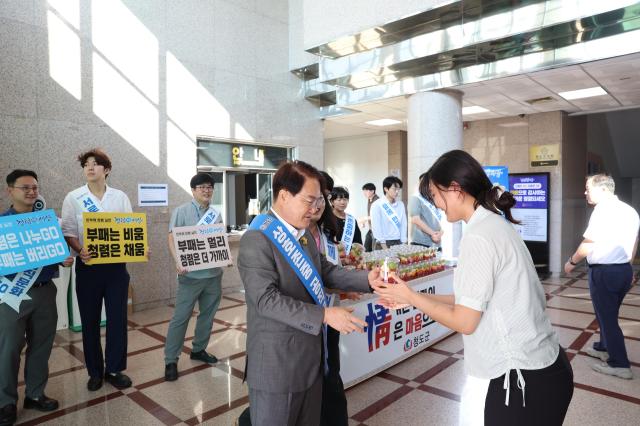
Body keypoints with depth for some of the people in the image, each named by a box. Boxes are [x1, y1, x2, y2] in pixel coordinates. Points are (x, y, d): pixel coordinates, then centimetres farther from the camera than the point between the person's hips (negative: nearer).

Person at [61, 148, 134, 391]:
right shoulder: (73, 198, 1)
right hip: (88, 266, 0)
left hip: (116, 266, 1)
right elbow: (67, 232, -2)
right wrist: (80, 250, -21)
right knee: (90, 321, 10)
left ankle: (114, 369, 22)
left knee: (117, 319, 6)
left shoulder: (120, 197, 4)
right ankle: (95, 372, 26)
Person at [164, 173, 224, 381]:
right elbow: (172, 239, -9)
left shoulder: (216, 214, 10)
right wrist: (178, 262, -24)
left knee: (208, 315, 14)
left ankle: (199, 349, 32)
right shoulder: (181, 211, -3)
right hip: (191, 274, -5)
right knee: (181, 317, -2)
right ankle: (170, 360, 9)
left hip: (213, 273, 5)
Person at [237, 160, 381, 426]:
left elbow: (326, 271, 12)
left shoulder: (302, 234, 8)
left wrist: (366, 279, -4)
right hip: (277, 363, -8)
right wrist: (324, 315, -29)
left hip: (310, 356, 9)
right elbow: (267, 300, -25)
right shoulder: (257, 240, -20)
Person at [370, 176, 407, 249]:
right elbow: (376, 227, -9)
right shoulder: (377, 205, -7)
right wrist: (384, 247, -13)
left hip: (398, 243, 4)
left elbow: (403, 224, 6)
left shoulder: (401, 204, 5)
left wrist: (404, 243, 0)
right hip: (384, 243, -4)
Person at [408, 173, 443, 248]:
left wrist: (440, 233, -4)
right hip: (420, 243, -6)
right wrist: (432, 233, -8)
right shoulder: (415, 199, -1)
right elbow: (415, 220, -11)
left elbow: (439, 221, 18)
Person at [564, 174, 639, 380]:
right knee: (609, 314, 23)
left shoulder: (603, 209, -18)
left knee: (606, 317, 3)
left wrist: (571, 262, -5)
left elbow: (588, 245, -19)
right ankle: (604, 348, 39)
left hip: (604, 271, -9)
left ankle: (619, 365, 10)